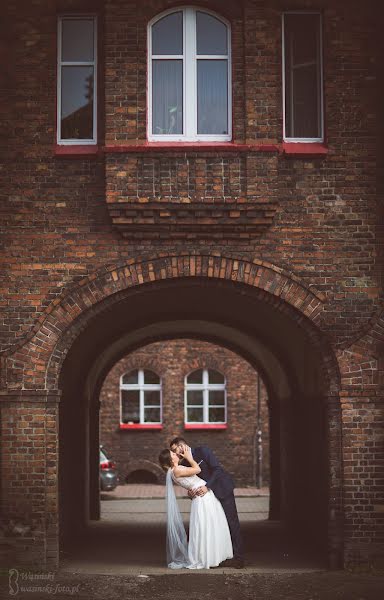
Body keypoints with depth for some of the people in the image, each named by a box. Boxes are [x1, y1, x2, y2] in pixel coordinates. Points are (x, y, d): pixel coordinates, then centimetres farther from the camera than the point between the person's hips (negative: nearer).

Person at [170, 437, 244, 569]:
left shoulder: (202, 450, -13)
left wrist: (207, 486, -28)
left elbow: (217, 468, -20)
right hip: (210, 493, 7)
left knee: (231, 521, -6)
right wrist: (190, 492, -17)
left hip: (223, 488, -7)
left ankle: (238, 558, -5)